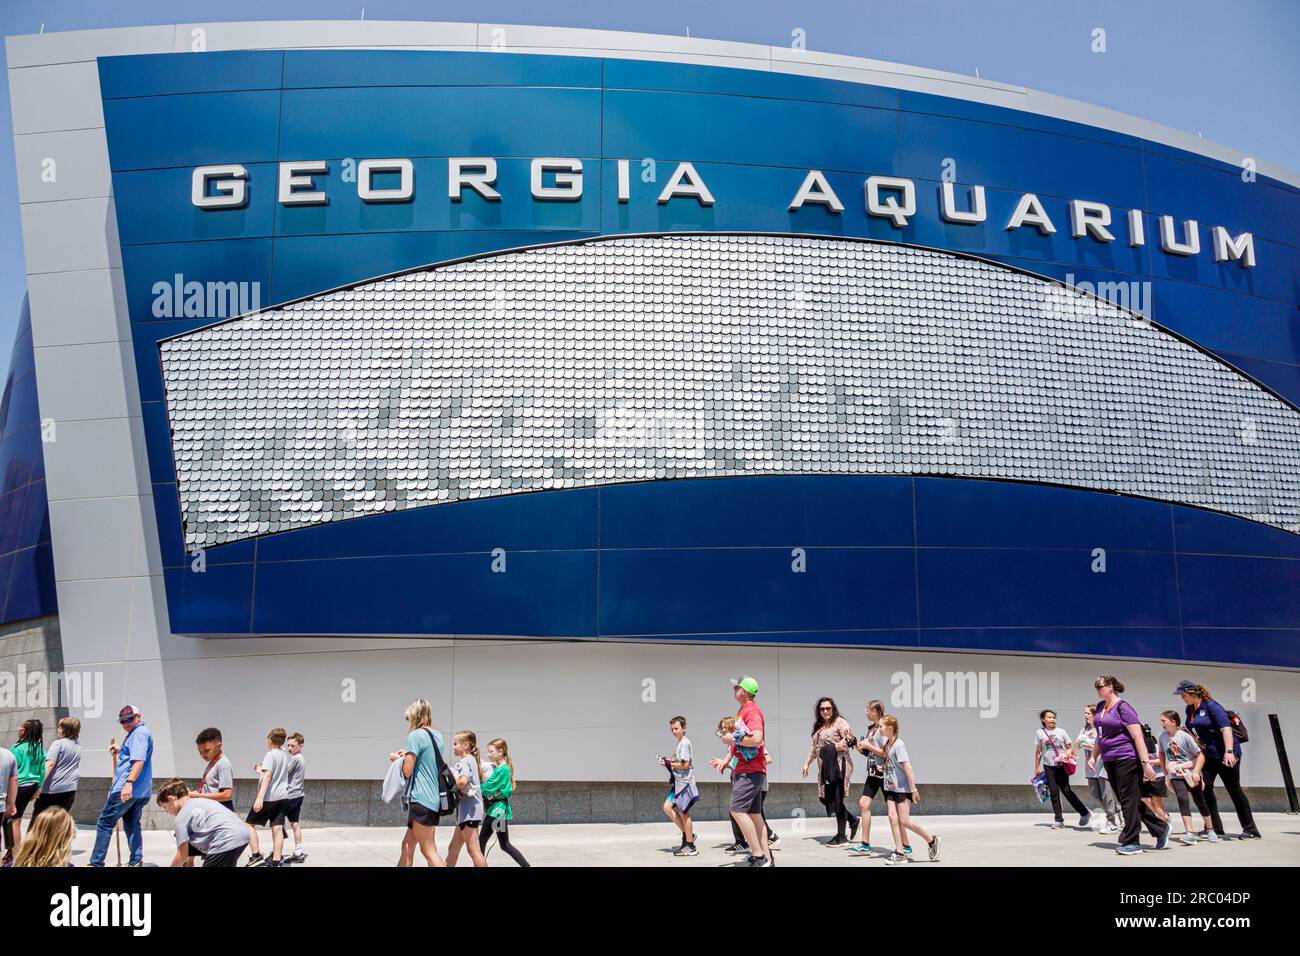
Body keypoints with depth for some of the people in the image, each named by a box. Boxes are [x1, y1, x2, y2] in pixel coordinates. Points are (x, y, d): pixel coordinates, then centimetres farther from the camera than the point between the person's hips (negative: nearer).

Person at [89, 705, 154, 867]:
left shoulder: (139, 733, -12)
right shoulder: (135, 733, 22)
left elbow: (139, 761, -24)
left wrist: (129, 783, -33)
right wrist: (120, 751, 19)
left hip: (127, 789, -10)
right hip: (140, 791, 10)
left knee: (104, 823, -3)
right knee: (132, 825, 13)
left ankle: (96, 862, -1)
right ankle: (136, 861, 11)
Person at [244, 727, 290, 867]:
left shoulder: (270, 755, -9)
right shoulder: (285, 755, 16)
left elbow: (267, 776, -20)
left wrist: (260, 798, -27)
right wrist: (260, 770, 44)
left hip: (269, 796, -7)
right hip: (282, 796, 7)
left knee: (250, 824, 6)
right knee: (277, 828, 4)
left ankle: (256, 856, -1)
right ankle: (276, 862, 0)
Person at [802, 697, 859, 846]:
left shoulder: (840, 722, -4)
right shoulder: (819, 726, 20)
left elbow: (850, 739, -15)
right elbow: (814, 747, 27)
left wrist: (834, 748, -22)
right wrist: (807, 762, 21)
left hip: (839, 765, -8)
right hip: (825, 768, 8)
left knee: (837, 800, -6)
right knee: (826, 799, 5)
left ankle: (841, 836, 2)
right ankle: (852, 820, 25)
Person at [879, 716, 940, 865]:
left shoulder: (899, 744, -17)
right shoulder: (886, 743, 9)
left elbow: (907, 767, -20)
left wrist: (914, 789, -22)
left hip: (903, 788, -8)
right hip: (891, 787, 8)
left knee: (904, 821, -6)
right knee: (893, 817, -2)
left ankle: (932, 840, 14)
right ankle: (900, 854, 2)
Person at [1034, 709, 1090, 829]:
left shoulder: (1061, 732, 7)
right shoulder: (1039, 732, 8)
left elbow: (1070, 747, 10)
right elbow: (1038, 751, 11)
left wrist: (1069, 752, -14)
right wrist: (1036, 768, 9)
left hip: (1062, 764, -1)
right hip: (1049, 765, 1)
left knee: (1066, 790, -6)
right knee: (1054, 792, -3)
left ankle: (1085, 812, 11)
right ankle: (1059, 820, 2)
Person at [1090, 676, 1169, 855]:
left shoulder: (1122, 707, -13)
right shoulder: (1101, 707, 12)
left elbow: (1137, 736, -17)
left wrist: (1145, 763, -20)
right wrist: (1094, 756, 20)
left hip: (1127, 759, -9)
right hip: (1109, 761, 9)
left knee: (1129, 800, -3)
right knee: (1128, 800, 13)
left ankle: (1131, 842, 4)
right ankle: (1161, 827, 25)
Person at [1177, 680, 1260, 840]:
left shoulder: (1211, 706, -17)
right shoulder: (1190, 709, 7)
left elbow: (1226, 728, -25)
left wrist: (1229, 752, -33)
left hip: (1225, 755, -8)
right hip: (1208, 755, 8)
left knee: (1234, 789, -1)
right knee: (1204, 788, 0)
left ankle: (1251, 830, 9)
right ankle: (1215, 828, 8)